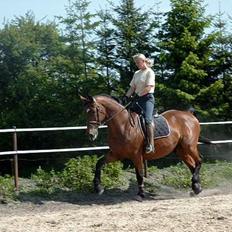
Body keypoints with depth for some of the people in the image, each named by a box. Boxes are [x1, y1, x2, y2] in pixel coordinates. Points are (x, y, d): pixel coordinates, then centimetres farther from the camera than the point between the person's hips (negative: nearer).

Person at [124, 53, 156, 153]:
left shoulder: (149, 72, -4)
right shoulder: (136, 73, 18)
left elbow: (148, 88, -14)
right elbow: (132, 88, 16)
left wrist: (138, 95, -19)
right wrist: (126, 97, 4)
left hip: (147, 98, -9)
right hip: (138, 99, 9)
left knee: (147, 119, -24)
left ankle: (150, 144, -26)